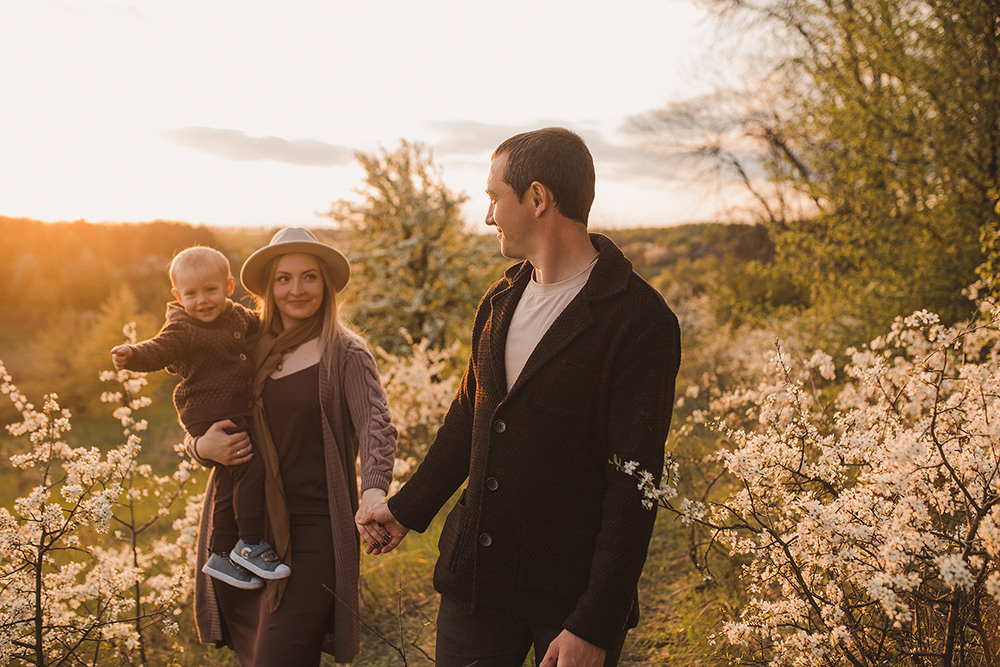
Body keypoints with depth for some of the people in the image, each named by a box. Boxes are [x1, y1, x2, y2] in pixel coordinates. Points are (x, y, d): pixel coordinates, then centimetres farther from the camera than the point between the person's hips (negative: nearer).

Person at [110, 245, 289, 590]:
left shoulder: (236, 314, 8)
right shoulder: (182, 329, -14)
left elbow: (256, 326, 29)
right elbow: (159, 350, -28)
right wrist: (132, 355, -46)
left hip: (236, 412, 8)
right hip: (209, 414, -8)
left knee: (229, 481, 13)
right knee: (250, 468, -17)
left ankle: (222, 555, 23)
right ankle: (251, 544, -4)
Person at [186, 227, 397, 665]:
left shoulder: (346, 354, -2)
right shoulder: (250, 352, 10)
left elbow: (376, 424, -16)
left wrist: (375, 489, -36)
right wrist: (202, 447, -6)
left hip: (314, 527, -4)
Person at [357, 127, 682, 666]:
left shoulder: (640, 321, -15)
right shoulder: (499, 301, 8)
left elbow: (633, 485, -18)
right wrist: (407, 509, 27)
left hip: (574, 591, -6)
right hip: (476, 579, 6)